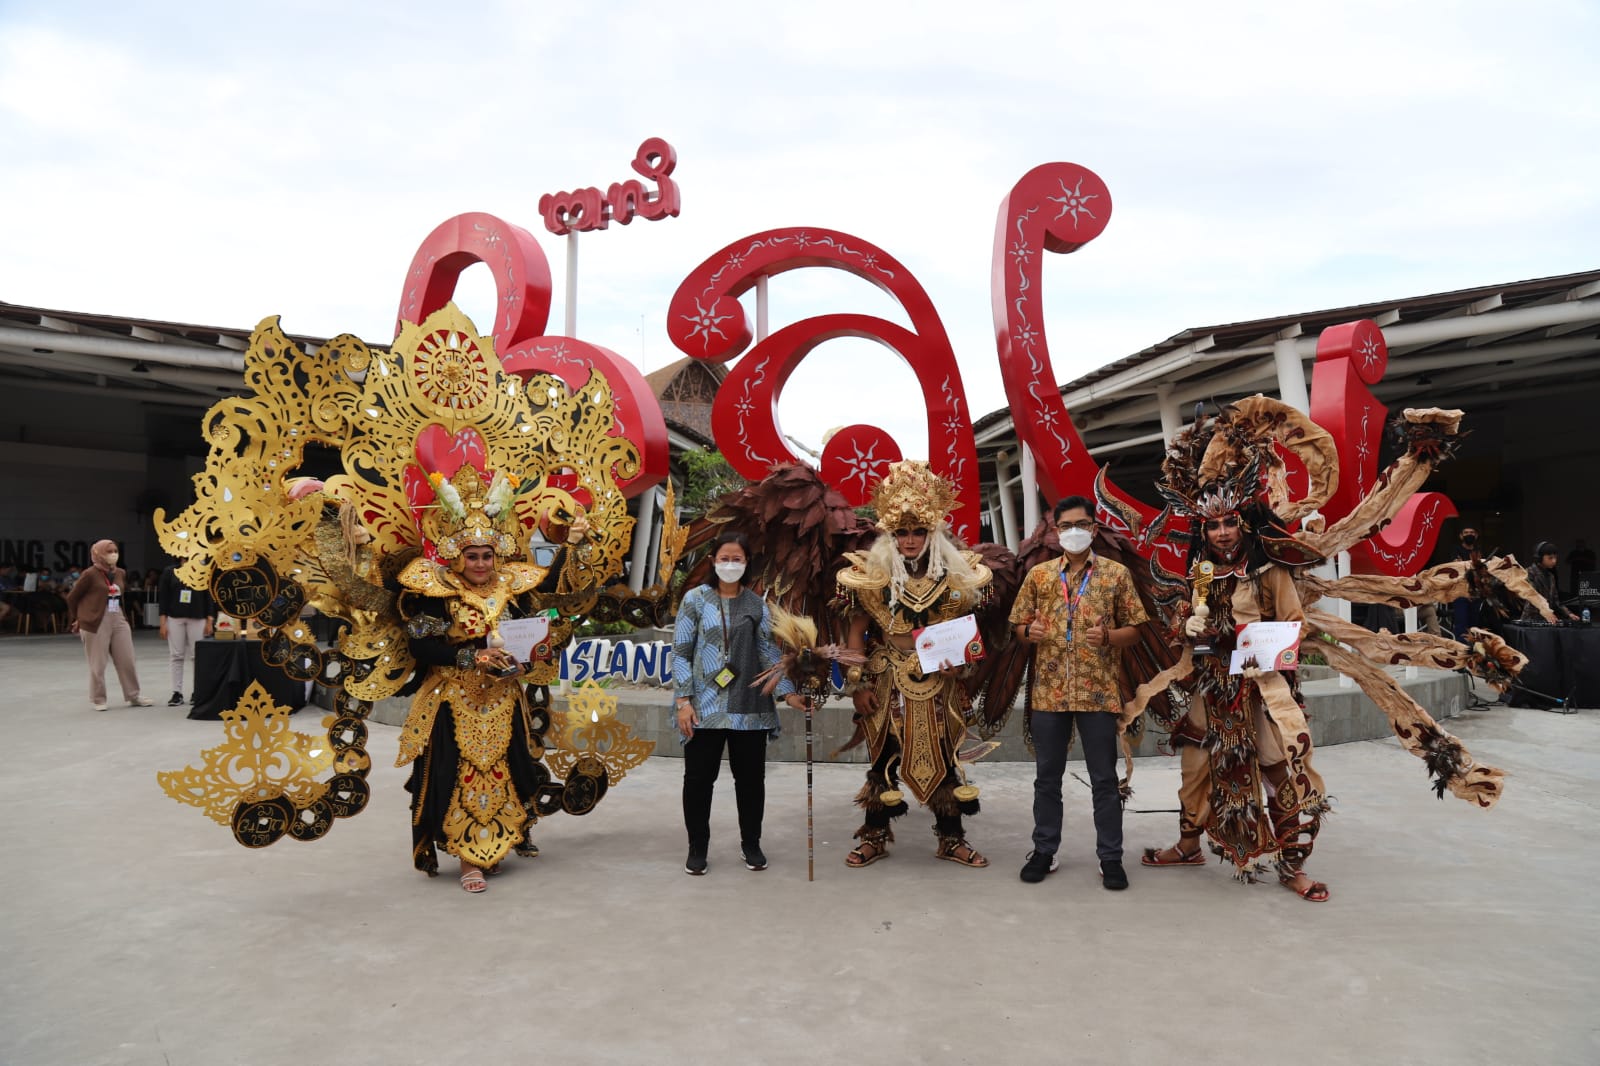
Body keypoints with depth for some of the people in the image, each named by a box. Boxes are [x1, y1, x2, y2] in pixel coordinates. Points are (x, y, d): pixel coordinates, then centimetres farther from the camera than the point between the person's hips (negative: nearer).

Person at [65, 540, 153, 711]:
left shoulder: (121, 573, 8)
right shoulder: (90, 574, -9)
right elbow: (72, 598, 0)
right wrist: (76, 619, 8)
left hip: (119, 619, 5)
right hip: (97, 622, -5)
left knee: (127, 660, 6)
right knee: (98, 664, 3)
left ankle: (133, 696, 15)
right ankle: (97, 700, 15)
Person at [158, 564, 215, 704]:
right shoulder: (169, 572, 4)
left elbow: (209, 597, 3)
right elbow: (163, 597, 3)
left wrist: (210, 621, -3)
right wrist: (163, 622, -3)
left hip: (197, 619, -1)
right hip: (175, 618, 1)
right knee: (176, 656, 2)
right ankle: (177, 693, 9)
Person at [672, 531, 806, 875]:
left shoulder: (757, 605, 8)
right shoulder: (695, 599, 1)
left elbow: (769, 653, 6)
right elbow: (680, 653, -1)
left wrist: (788, 693, -6)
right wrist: (683, 700, -9)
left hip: (749, 708, 2)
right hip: (705, 706, -2)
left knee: (750, 777, 8)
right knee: (699, 777, 4)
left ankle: (751, 844, 26)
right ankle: (697, 847, 20)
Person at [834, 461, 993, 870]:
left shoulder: (956, 575, 2)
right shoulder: (870, 574, -3)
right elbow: (856, 632, -1)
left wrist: (960, 662, -10)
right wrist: (858, 683, -5)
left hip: (940, 685, 1)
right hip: (887, 683, -1)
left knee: (943, 757, 8)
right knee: (884, 756, 6)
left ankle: (951, 838, 22)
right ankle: (875, 837, 21)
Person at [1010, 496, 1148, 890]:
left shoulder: (1116, 574, 1)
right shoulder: (1038, 575, 7)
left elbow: (1134, 629, 3)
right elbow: (1019, 626, 11)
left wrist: (1107, 637, -17)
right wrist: (1029, 632, -12)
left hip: (1098, 691, -2)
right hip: (1049, 691, 2)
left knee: (1104, 779, 6)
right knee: (1047, 777, 11)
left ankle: (1110, 857, 18)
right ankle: (1044, 850, 23)